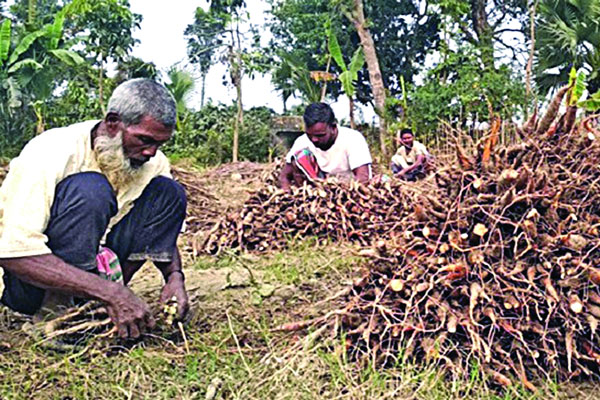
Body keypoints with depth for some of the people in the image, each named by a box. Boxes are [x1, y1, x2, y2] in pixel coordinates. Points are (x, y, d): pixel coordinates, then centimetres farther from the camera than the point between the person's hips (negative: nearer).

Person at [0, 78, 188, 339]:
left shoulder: (153, 162, -5)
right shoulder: (50, 154, -24)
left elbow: (162, 230, 8)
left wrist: (174, 275, -14)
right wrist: (111, 292, -38)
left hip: (91, 265, 6)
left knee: (168, 192, -8)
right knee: (89, 190, -30)